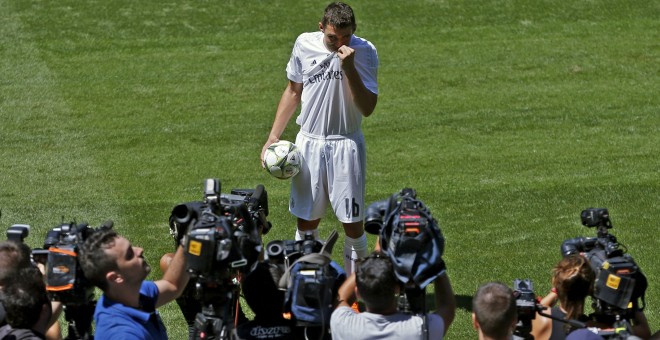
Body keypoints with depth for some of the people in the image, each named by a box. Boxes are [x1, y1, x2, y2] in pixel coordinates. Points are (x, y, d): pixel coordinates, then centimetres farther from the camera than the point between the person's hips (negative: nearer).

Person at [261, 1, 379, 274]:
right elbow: (293, 92, 12)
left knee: (352, 223, -1)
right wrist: (273, 137, 8)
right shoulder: (305, 45, -3)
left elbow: (367, 108, -18)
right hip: (309, 141, 3)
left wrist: (349, 68, -27)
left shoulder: (364, 52, -11)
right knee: (306, 221, 8)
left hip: (346, 144, -2)